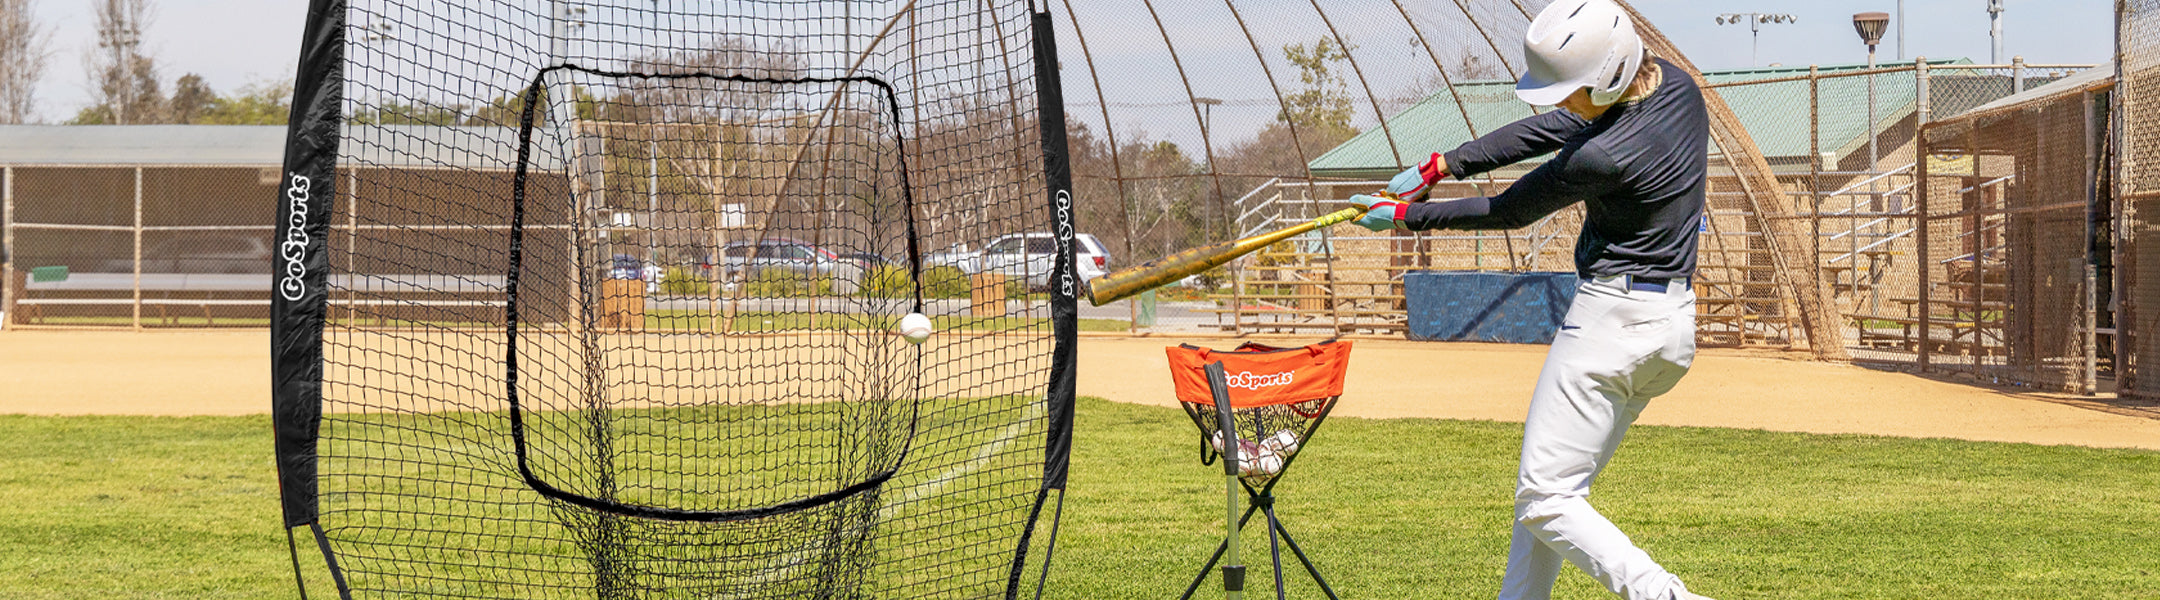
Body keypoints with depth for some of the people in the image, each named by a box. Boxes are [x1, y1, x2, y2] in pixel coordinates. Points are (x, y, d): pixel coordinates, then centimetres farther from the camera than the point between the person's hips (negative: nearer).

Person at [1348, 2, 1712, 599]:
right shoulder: (1677, 86, 2)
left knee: (1545, 500, -7)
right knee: (1556, 489, 16)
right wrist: (1438, 166, 11)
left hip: (1612, 319, -10)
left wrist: (1406, 216, 4)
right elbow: (1550, 129, 11)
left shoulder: (1605, 157, -24)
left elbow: (1511, 211, -9)